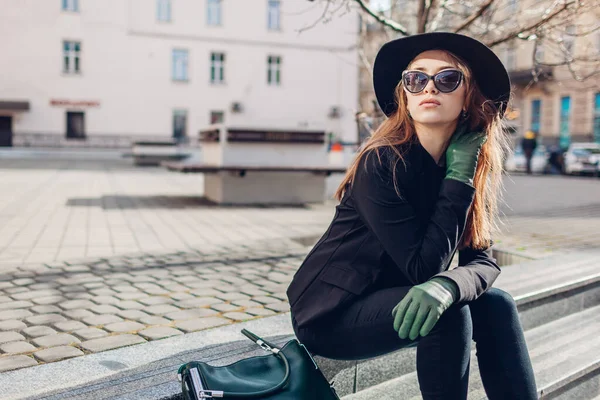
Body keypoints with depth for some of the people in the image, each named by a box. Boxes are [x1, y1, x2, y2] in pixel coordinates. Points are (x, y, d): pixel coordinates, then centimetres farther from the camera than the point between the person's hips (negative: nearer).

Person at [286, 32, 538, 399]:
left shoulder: (471, 166, -2)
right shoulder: (381, 164, -23)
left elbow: (483, 260, -10)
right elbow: (423, 268, -24)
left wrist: (447, 286, -32)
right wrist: (458, 178, -24)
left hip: (391, 298, 6)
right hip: (331, 314, -6)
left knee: (496, 306, -10)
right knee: (449, 314, -26)